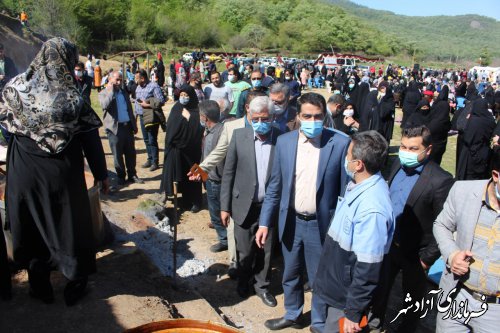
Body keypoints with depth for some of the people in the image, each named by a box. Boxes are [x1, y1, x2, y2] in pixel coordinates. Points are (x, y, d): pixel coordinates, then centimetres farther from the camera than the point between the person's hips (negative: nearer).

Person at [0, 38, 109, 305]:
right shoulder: (73, 98, -16)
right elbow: (91, 140, -11)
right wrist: (101, 174, -1)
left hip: (24, 174, 3)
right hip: (62, 175, -3)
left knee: (32, 225, 18)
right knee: (70, 226, 13)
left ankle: (40, 287, 33)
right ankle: (75, 285, 27)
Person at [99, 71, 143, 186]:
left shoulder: (124, 92, 16)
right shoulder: (103, 93, 1)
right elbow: (105, 105, -21)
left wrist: (134, 125, 15)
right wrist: (111, 91, -13)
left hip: (127, 126, 5)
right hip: (115, 128, -4)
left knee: (131, 153, 8)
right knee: (118, 154, 3)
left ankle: (132, 175, 19)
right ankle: (120, 176, 15)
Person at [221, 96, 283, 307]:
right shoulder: (239, 136, -5)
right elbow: (228, 173, -1)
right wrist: (225, 206, 0)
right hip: (245, 206, 0)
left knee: (266, 251, 14)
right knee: (245, 252, 13)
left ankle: (262, 285, 39)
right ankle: (243, 281, 41)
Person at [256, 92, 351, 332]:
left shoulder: (341, 143, -13)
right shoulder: (284, 142, -3)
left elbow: (346, 190, -7)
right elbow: (274, 187, 3)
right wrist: (264, 223, 1)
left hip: (322, 224, -3)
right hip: (290, 222, 3)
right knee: (290, 275, 22)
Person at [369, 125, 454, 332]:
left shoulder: (440, 181, -26)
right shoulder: (397, 165, -5)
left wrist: (428, 257, -16)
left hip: (415, 253, -5)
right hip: (388, 243, 6)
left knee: (412, 296, 20)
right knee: (381, 285, 25)